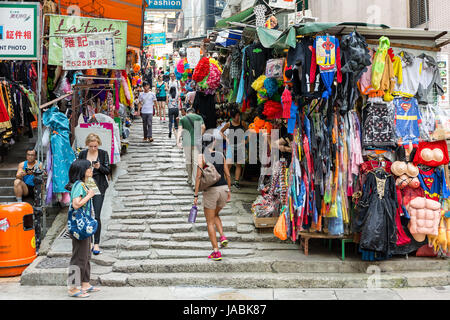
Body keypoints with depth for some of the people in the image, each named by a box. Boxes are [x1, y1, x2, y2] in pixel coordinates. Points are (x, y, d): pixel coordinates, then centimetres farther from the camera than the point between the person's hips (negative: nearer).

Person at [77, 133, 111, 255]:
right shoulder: (82, 154, 4)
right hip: (85, 188, 2)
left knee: (96, 216, -8)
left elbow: (108, 171, 0)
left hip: (98, 189, -2)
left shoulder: (103, 154, 0)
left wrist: (99, 167, -19)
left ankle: (96, 244, 0)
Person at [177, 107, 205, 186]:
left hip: (187, 142, 1)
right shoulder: (199, 117, 10)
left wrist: (178, 141, -15)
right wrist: (200, 136, 10)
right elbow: (203, 127, -4)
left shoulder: (183, 119, 9)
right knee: (195, 161, 1)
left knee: (188, 161, 15)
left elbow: (180, 130, -6)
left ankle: (190, 180, 23)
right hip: (196, 142, 0)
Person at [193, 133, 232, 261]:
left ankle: (216, 252, 3)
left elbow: (198, 176, -12)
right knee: (215, 215, 28)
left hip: (210, 190, -4)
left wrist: (196, 195, -9)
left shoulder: (201, 156, -7)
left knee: (210, 222, 7)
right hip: (223, 188, 4)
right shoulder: (221, 155, 5)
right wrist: (229, 191, 17)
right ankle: (222, 237, 7)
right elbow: (228, 175, 7)